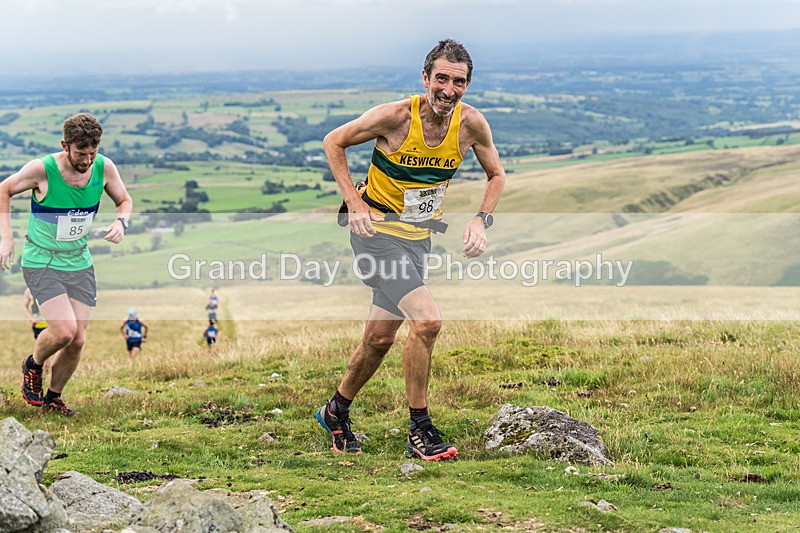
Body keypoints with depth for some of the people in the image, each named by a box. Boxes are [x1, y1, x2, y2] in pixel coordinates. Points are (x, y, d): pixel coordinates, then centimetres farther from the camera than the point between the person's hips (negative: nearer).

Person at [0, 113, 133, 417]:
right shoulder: (42, 169, -19)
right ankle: (33, 365, 13)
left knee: (77, 341, 0)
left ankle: (53, 398, 25)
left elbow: (124, 201, 10)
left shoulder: (104, 168, -8)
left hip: (79, 263, 4)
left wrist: (121, 222, -12)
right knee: (64, 330, -20)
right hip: (41, 262, -4)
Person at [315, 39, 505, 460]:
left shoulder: (471, 123, -8)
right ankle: (419, 430, -10)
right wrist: (354, 203, -13)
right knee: (427, 320, -22)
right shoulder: (395, 116, -21)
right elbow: (333, 142, -7)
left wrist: (481, 220, -7)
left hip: (419, 237, 6)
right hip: (377, 231, -6)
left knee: (380, 338, 13)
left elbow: (496, 175, 9)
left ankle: (336, 411, 36)